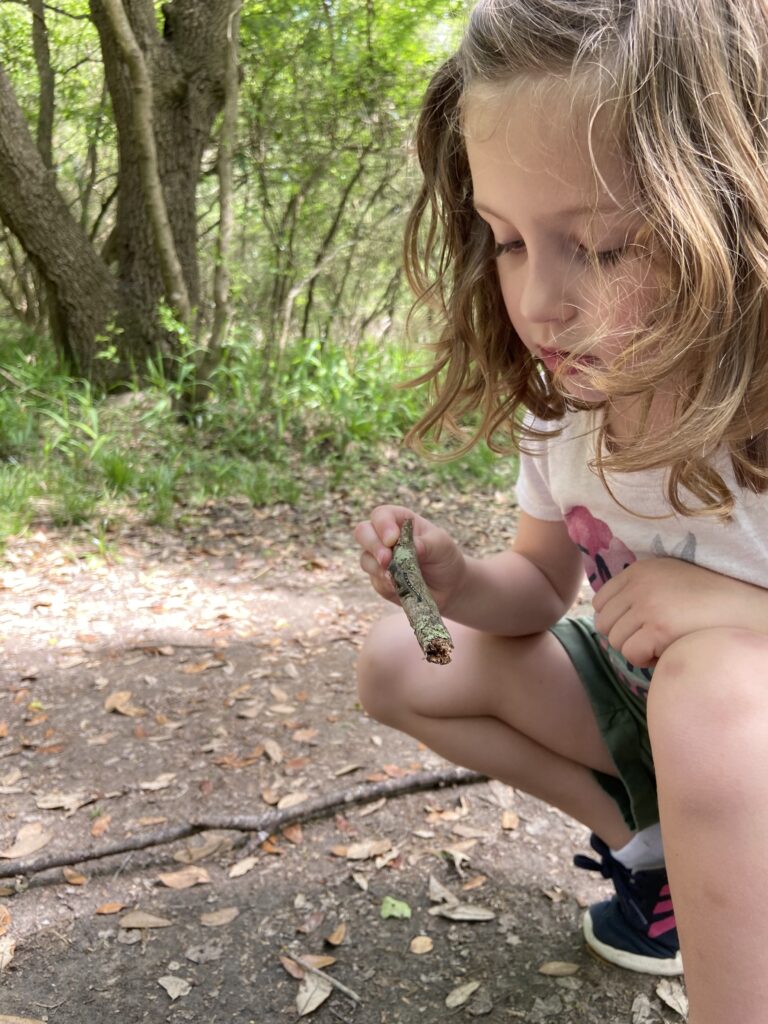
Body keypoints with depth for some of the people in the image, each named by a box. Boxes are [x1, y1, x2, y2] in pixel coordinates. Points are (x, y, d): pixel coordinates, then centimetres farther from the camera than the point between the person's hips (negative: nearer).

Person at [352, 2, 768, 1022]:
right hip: (657, 710, 7)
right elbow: (543, 585, 2)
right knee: (399, 666, -2)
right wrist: (460, 584, -19)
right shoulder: (565, 402, -11)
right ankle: (650, 849, 6)